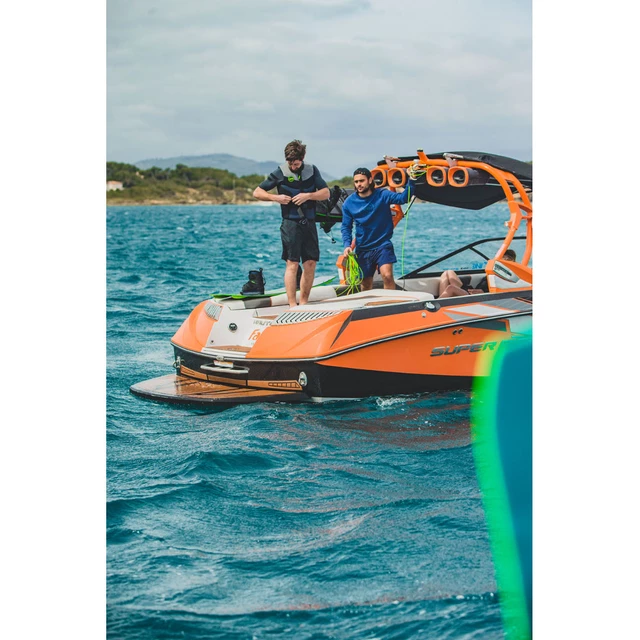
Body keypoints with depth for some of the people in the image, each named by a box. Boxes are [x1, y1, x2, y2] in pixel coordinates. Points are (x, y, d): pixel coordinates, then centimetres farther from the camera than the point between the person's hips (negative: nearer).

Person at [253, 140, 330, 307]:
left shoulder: (312, 171, 9)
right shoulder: (280, 173, 0)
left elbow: (326, 193, 5)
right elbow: (257, 192, 4)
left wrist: (308, 195, -11)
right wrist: (275, 197, -11)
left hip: (309, 223, 4)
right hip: (291, 223, -4)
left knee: (310, 263, 2)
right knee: (292, 263, -9)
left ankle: (304, 303, 10)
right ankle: (292, 305, -11)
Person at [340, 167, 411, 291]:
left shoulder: (382, 195, -6)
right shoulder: (349, 203, -1)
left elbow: (402, 198, -20)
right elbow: (346, 226, 4)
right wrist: (347, 245, -12)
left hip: (383, 245, -2)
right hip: (363, 249, 3)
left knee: (387, 276, -21)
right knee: (366, 283, 11)